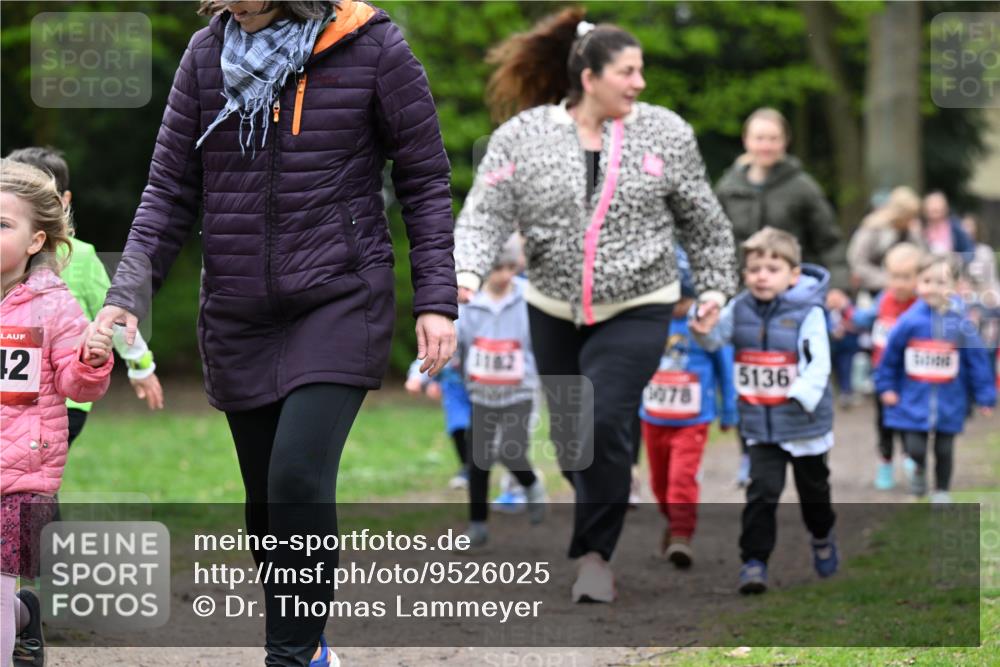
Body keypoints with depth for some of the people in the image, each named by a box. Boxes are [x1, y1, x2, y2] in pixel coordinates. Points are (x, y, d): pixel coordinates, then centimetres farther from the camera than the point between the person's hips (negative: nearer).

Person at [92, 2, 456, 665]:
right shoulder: (208, 53, 5)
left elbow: (426, 180, 1)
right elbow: (172, 189, 7)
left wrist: (436, 299, -5)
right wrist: (129, 292, -5)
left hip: (340, 308, -4)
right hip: (238, 320, 4)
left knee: (299, 476, -20)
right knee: (267, 504, 8)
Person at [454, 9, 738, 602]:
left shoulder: (666, 133, -2)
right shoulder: (523, 136, -5)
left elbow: (702, 218, 9)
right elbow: (487, 213, -8)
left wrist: (715, 285, 10)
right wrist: (467, 270, -24)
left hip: (637, 310, -2)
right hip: (554, 311, 2)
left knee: (604, 425, -18)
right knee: (570, 435, 10)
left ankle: (596, 554, -7)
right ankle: (600, 528, 35)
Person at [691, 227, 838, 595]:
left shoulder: (808, 313, -14)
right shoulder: (740, 309, -1)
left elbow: (819, 363, -19)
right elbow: (715, 339, -8)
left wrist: (802, 395, -35)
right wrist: (704, 327, -32)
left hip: (804, 423, -2)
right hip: (760, 423, 2)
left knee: (812, 488, 18)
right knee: (762, 490, -9)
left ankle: (822, 538, 45)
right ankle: (754, 561, -6)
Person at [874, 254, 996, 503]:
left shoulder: (960, 324, -11)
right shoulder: (909, 322, -11)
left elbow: (978, 359, -3)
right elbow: (890, 356, 2)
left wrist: (985, 397, 0)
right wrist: (886, 387, 5)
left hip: (948, 405, 1)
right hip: (913, 401, -1)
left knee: (944, 451, 12)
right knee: (915, 448, -3)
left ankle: (941, 491, 33)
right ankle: (919, 468, 31)